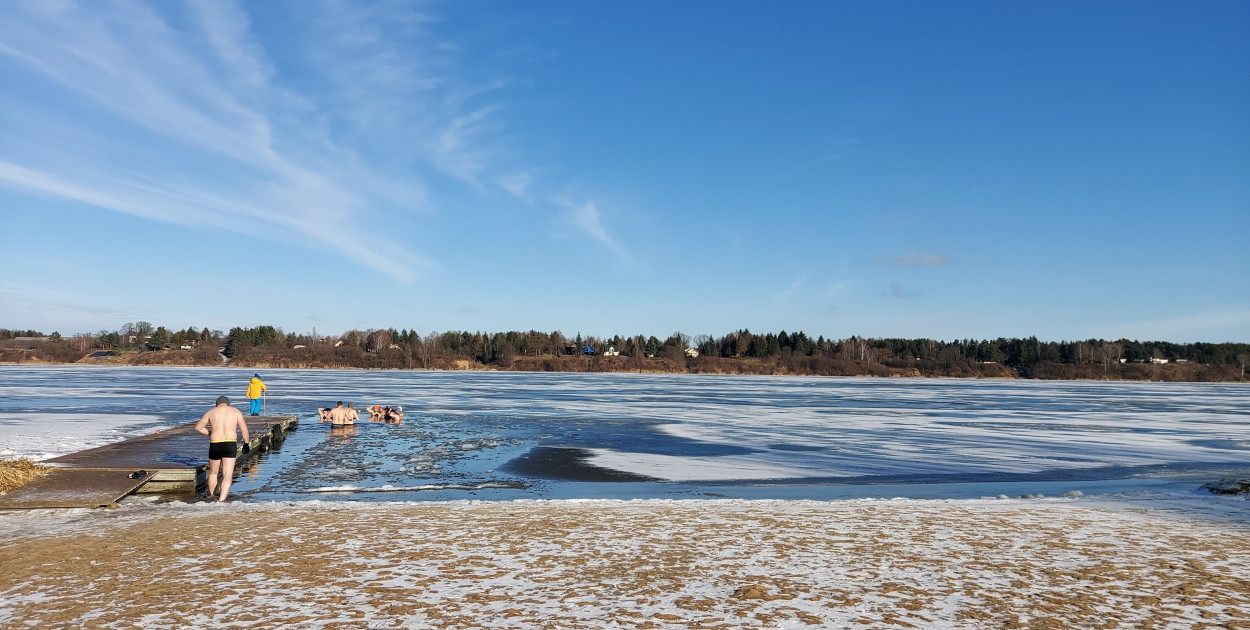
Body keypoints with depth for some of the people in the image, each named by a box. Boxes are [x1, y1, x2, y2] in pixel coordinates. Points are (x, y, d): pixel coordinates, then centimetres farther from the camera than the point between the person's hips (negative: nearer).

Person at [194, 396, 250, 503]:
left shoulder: (211, 412, 9)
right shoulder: (236, 412, 7)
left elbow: (198, 427, 10)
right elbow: (244, 429, 1)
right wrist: (246, 444, 11)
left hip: (215, 445, 2)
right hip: (230, 445, -2)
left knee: (213, 473, 22)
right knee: (228, 475, -5)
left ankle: (211, 496, 38)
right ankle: (221, 500, -20)